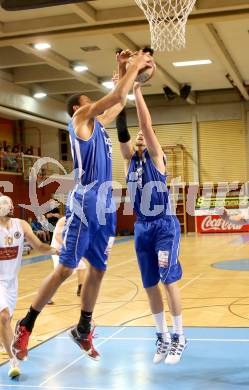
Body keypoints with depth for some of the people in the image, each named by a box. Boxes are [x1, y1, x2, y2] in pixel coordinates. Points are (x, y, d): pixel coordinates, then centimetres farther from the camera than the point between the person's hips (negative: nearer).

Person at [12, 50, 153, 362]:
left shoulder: (97, 123, 20)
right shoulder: (80, 118, -3)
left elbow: (119, 101, 32)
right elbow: (116, 95, -11)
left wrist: (125, 69, 24)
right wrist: (135, 64, -1)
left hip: (104, 208, 9)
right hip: (83, 206, -9)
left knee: (97, 270, 10)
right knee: (65, 269, -7)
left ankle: (83, 330, 21)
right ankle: (26, 326, 4)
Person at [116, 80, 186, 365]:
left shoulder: (155, 157, -1)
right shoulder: (130, 159, 10)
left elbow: (147, 124, -13)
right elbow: (121, 133, -3)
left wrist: (137, 90, -12)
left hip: (164, 225, -5)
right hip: (142, 228, 5)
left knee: (168, 280, -7)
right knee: (150, 285, 8)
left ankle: (178, 337, 6)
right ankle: (163, 337, 20)